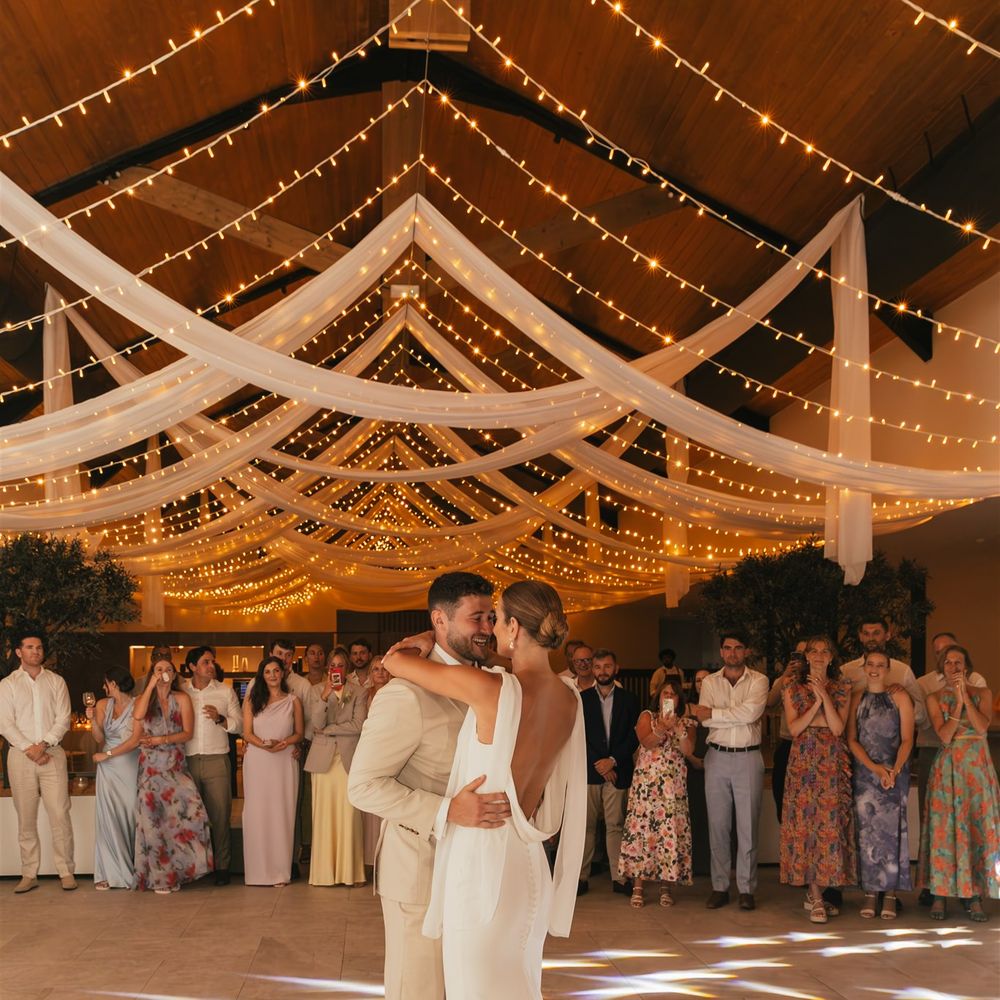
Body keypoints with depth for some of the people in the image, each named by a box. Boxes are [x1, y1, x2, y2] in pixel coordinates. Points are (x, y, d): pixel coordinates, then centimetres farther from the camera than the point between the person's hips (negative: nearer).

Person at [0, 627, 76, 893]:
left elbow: (63, 719, 2)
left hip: (52, 754, 0)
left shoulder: (56, 682, 9)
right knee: (26, 818, 3)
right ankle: (29, 874, 10)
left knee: (60, 814, -5)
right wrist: (28, 749, -12)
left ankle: (66, 871, 1)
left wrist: (44, 744, -12)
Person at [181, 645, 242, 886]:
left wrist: (220, 719, -10)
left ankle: (222, 866, 6)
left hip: (217, 760, -1)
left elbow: (240, 725, 7)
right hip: (187, 761, 1)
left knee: (220, 815, -2)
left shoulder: (225, 691, 9)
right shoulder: (179, 692, 9)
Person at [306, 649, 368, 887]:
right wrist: (325, 694, -17)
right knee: (324, 814, 0)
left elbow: (358, 725, -5)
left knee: (349, 815, -3)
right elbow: (317, 723, -6)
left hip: (348, 758, -1)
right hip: (323, 758, 1)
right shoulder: (318, 691, 8)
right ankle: (324, 872, 7)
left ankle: (350, 871, 4)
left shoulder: (358, 692, 5)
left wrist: (328, 729, -4)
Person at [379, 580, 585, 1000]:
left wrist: (425, 643, 11)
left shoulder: (492, 689, -20)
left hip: (484, 857, -7)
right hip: (529, 860, 7)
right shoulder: (569, 700, 0)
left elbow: (394, 660, -9)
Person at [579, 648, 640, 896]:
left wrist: (613, 760, -7)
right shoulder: (581, 699, 7)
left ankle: (619, 877, 6)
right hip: (588, 770, 0)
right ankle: (582, 877, 5)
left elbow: (634, 736, 4)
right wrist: (599, 765, -5)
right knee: (586, 826, 0)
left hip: (617, 772, 0)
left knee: (615, 825, 1)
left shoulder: (628, 699, 8)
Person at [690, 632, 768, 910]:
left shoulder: (758, 681, 1)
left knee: (747, 826, 1)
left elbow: (751, 712, -16)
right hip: (717, 757, 2)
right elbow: (705, 720, -5)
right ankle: (719, 887, 13)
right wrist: (737, 717, -14)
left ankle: (746, 889, 9)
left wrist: (714, 713, -10)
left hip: (748, 758, -2)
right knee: (717, 824, 5)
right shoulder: (709, 682, 8)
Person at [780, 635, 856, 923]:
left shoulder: (842, 689, 8)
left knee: (830, 822, -2)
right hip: (803, 762, -1)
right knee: (805, 822, -6)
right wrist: (817, 702, -10)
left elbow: (838, 728, -5)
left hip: (833, 763, 1)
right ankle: (816, 898, -2)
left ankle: (815, 891, 11)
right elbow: (794, 728, -3)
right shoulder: (793, 689, 8)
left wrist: (824, 695, -11)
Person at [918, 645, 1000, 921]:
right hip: (947, 768, -1)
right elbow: (944, 735, -8)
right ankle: (940, 894, 0)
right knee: (944, 827, -5)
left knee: (978, 826, -2)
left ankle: (974, 895, 4)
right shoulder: (935, 698, 5)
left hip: (978, 767, 1)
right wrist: (958, 702, -13)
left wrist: (965, 696, -13)